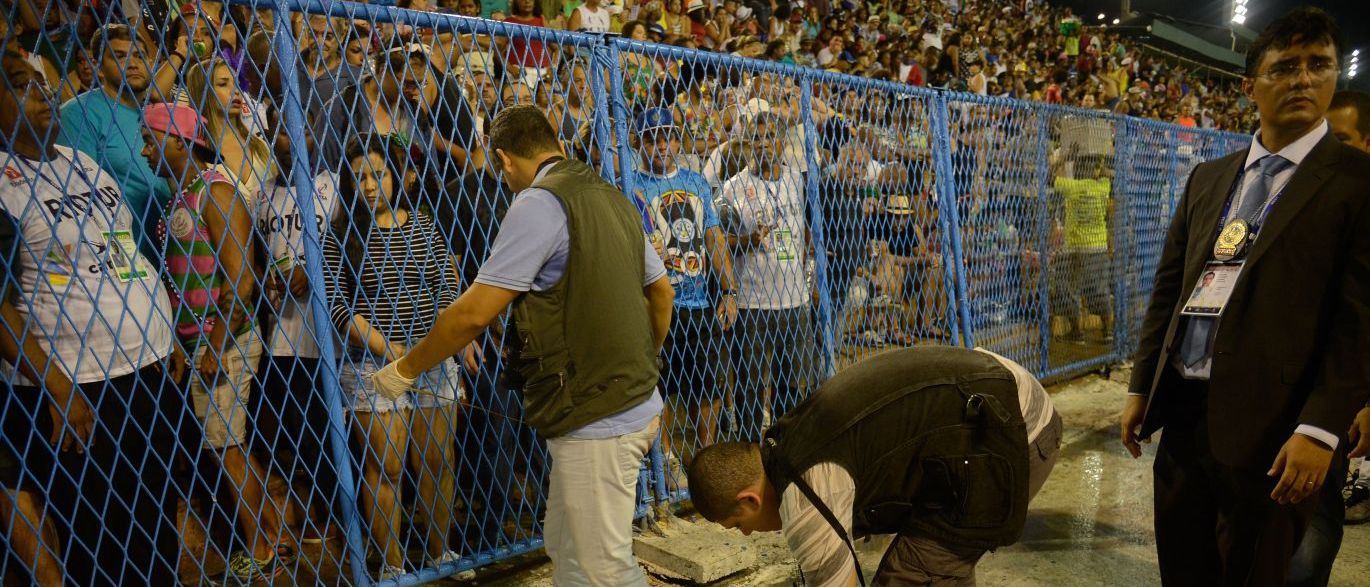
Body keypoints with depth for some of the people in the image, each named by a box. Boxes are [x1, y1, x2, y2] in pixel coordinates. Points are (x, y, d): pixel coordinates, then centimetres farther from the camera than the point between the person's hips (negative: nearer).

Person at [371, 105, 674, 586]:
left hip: (597, 419, -9)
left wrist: (405, 370, -2)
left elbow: (474, 314, -16)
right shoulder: (611, 197, 12)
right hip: (635, 401, 9)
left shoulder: (539, 203, -14)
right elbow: (662, 291, 20)